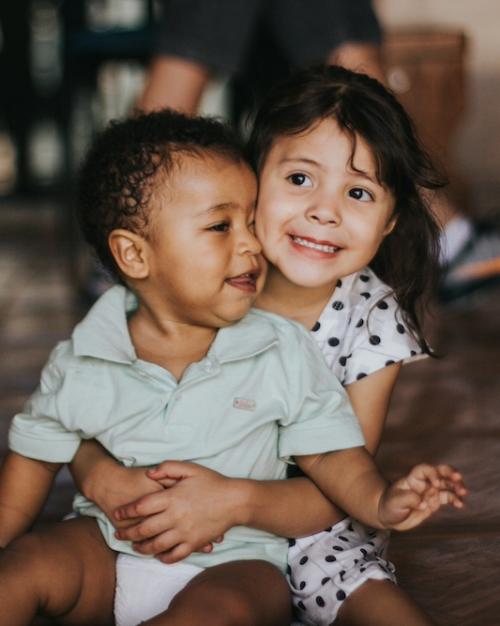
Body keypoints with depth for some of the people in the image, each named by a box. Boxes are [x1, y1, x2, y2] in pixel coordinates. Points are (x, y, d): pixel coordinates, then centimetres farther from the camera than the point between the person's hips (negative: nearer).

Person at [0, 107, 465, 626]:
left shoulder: (284, 354, -3)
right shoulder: (80, 364, -1)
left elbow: (328, 450, -1)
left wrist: (380, 501, -20)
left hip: (232, 560, -1)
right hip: (107, 546, 2)